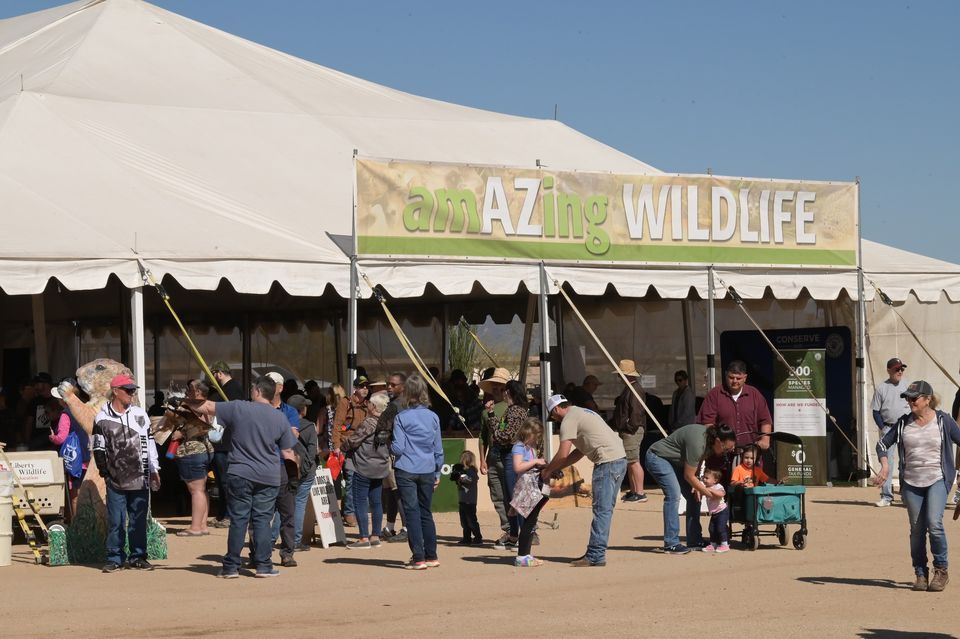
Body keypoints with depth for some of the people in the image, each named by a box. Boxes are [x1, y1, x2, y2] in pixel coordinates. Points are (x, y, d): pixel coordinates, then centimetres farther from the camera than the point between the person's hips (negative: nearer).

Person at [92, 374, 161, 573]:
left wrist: (154, 470, 11)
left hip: (140, 478, 2)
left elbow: (150, 443, 12)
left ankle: (137, 557, 14)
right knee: (115, 520, 0)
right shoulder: (102, 418, 1)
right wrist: (104, 470, 0)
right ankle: (115, 558, 9)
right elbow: (98, 448, 5)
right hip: (116, 480, -2)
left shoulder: (140, 414, 8)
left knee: (138, 519, 5)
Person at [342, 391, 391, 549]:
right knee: (376, 502, 12)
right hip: (380, 468, 8)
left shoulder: (368, 423, -19)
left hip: (364, 468, -8)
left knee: (360, 502, -2)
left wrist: (342, 444, 10)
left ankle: (364, 538, -4)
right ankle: (375, 536, 17)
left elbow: (352, 441, -14)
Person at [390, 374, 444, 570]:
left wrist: (390, 446, 11)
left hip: (406, 471, -4)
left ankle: (418, 558, -5)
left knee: (412, 512, -1)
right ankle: (431, 556, 18)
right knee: (425, 512, 14)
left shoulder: (401, 418, -8)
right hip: (427, 471, 4)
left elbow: (398, 448, -11)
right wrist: (437, 472, 17)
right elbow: (438, 449, 8)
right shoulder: (433, 417, 3)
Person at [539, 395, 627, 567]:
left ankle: (596, 556, -10)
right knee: (605, 509, 11)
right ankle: (595, 553, 15)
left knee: (601, 510, -9)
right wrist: (555, 469, 23)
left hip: (607, 461, -10)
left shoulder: (569, 420, -5)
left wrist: (547, 471, 5)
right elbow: (580, 452, 26)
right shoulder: (581, 413, 26)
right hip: (620, 458, 10)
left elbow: (563, 454, -11)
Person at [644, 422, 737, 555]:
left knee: (694, 496, 3)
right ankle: (671, 544, -23)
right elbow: (688, 476, -25)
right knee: (673, 494, -24)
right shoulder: (698, 443, -33)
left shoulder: (710, 439, -5)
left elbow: (697, 465, 9)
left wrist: (697, 486, -7)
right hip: (657, 457, -10)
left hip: (674, 460, 10)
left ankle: (694, 541, 9)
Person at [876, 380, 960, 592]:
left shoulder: (943, 421, -3)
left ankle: (941, 570, -3)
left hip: (937, 480, -3)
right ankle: (921, 574, 16)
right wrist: (885, 465, -4)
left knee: (934, 523, -19)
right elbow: (883, 443, 13)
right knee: (917, 529, 4)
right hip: (911, 482, 3)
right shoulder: (904, 423, 6)